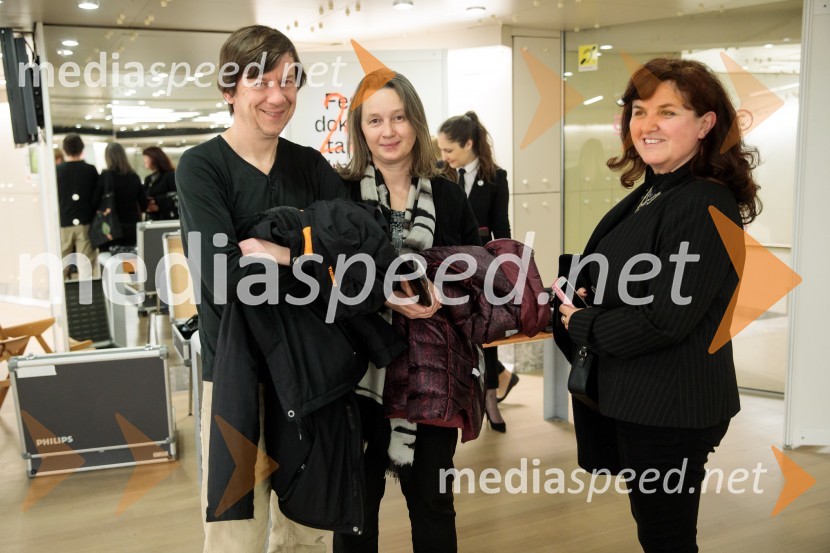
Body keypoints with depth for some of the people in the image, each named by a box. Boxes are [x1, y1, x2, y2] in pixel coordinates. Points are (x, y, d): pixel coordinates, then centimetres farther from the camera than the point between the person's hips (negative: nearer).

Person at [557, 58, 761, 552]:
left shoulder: (704, 206, -21)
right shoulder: (651, 194, 8)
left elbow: (666, 320, -26)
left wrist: (580, 326, -12)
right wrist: (578, 303, -2)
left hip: (670, 411, -9)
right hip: (638, 399, 9)